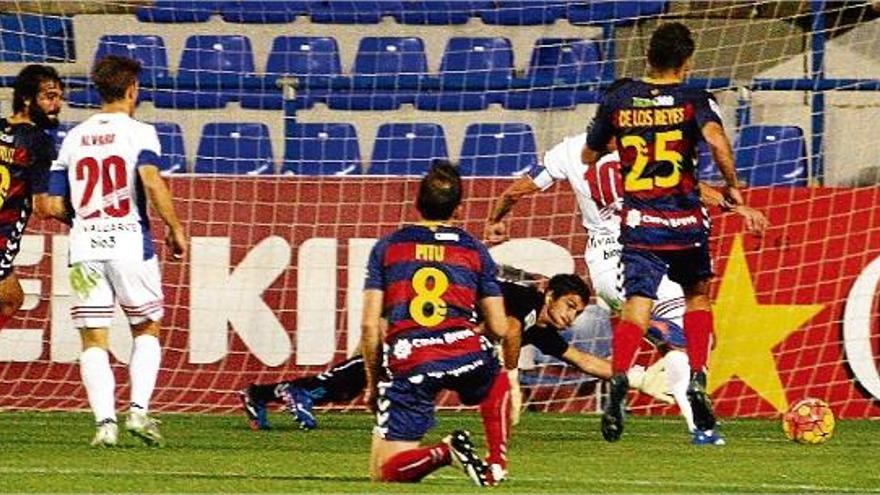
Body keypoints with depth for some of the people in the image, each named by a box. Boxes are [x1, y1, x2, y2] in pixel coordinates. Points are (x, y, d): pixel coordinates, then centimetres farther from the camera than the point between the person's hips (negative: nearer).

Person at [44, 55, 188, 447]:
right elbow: (152, 183, -19)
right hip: (130, 245, -2)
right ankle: (139, 409, -1)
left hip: (85, 250, 2)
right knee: (146, 329, 14)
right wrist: (175, 229, -7)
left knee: (94, 341, 4)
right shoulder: (138, 133, -2)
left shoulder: (73, 138, 10)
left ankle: (104, 420, -8)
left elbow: (55, 206, 8)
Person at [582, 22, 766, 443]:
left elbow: (589, 156, 17)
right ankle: (697, 380, 11)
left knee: (637, 305, -8)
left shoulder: (617, 99, 6)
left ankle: (618, 377, -34)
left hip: (638, 223, 1)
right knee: (697, 297, 22)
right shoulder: (694, 101, -2)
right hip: (684, 221, -1)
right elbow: (716, 140, -22)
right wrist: (732, 188, -9)